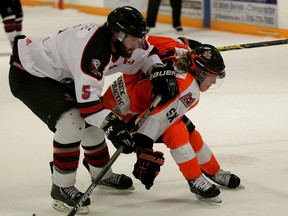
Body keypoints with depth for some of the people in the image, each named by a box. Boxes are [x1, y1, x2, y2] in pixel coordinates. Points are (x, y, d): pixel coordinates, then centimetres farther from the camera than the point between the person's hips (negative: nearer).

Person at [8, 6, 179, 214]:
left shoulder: (122, 41, -8)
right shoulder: (92, 48, -36)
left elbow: (146, 52, 13)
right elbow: (87, 98, -37)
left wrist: (159, 72, -5)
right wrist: (111, 124, -37)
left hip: (60, 75, 10)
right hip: (28, 74, -10)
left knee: (92, 121, 12)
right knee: (71, 121, -25)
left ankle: (102, 173, 37)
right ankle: (62, 188, -12)